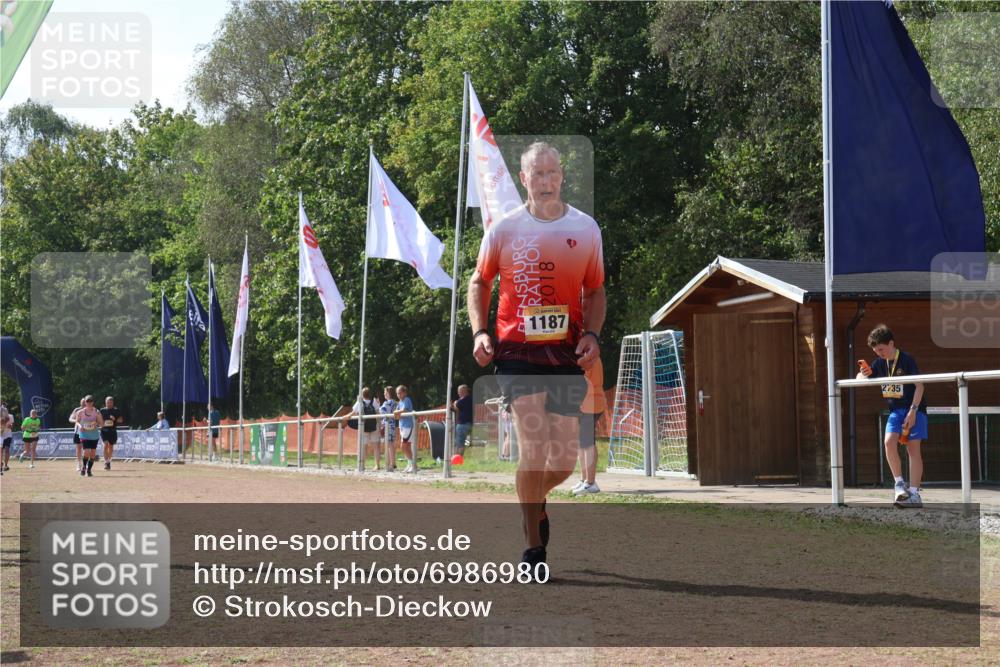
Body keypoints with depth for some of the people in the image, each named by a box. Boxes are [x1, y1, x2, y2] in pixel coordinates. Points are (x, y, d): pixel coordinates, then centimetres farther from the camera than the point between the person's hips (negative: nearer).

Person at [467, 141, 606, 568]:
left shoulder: (586, 228, 6)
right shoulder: (503, 229, 3)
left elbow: (594, 292, 14)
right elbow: (480, 282, 14)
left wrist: (591, 334, -3)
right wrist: (480, 331, -1)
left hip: (567, 355, 2)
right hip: (517, 352, -2)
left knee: (564, 460, 3)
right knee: (533, 448, -12)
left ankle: (535, 500, 37)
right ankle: (533, 548, 2)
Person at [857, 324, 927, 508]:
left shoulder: (907, 360, -12)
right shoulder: (880, 363, 6)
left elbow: (919, 386, -14)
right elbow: (860, 380, 12)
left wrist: (912, 411, -20)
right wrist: (864, 374, -13)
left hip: (914, 409, -5)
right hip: (895, 410, 5)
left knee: (913, 448, -7)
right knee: (889, 441, -18)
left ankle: (914, 493, -7)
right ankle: (899, 483, -8)